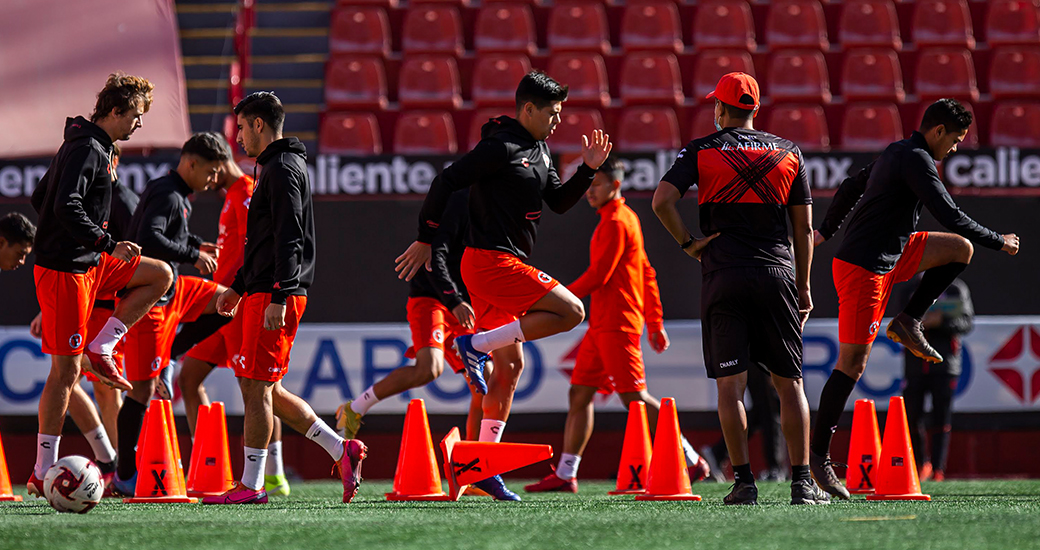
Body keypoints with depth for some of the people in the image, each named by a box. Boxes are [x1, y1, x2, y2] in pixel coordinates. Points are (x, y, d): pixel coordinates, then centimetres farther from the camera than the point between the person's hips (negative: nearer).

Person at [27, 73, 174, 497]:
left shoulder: (95, 146, 15)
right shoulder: (86, 150, -16)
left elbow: (40, 199, 23)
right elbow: (66, 207, -28)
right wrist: (109, 245, -26)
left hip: (89, 263, 10)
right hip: (65, 270, -10)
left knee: (161, 275, 17)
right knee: (66, 369, -9)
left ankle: (101, 350, 8)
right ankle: (42, 474, -6)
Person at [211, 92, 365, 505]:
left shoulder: (282, 169, -11)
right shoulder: (275, 168, 21)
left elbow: (289, 238, -20)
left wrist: (278, 298, -25)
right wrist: (238, 287, 29)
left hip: (274, 297, -10)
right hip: (263, 292, 10)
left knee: (255, 385, -7)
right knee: (263, 389, 11)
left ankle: (251, 485, -4)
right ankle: (341, 450, 9)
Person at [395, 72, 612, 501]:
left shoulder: (538, 150, 17)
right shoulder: (502, 147, -13)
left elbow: (559, 202, 21)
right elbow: (447, 181, -14)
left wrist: (588, 170, 5)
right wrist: (425, 239, -12)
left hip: (502, 266, 10)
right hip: (490, 260, -10)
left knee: (510, 365, 11)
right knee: (571, 312, -14)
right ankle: (476, 345, -11)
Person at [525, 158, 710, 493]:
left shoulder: (616, 223, -12)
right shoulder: (626, 219, 18)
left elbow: (598, 275, -17)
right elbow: (648, 274, 21)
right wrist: (655, 323, 20)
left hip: (617, 325, -10)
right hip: (601, 325, 10)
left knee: (635, 397, -10)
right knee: (579, 394, 7)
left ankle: (691, 462, -7)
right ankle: (565, 475, 7)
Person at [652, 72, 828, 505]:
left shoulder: (702, 151, 3)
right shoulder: (788, 153, 9)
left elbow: (663, 200, -11)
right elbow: (804, 228, 9)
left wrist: (687, 244, 1)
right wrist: (804, 287, 15)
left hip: (723, 275, -2)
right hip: (777, 273, 2)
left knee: (730, 384, 0)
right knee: (789, 382, 6)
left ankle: (743, 481, -6)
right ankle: (801, 482, 1)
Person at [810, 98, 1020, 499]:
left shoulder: (897, 153, 13)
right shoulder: (916, 160, -17)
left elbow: (849, 188, 25)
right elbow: (950, 217, -21)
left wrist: (827, 231, 38)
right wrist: (1000, 242, -10)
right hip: (864, 269, -10)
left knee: (960, 249, 13)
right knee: (852, 363, -8)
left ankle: (908, 323, 12)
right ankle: (818, 455, -5)